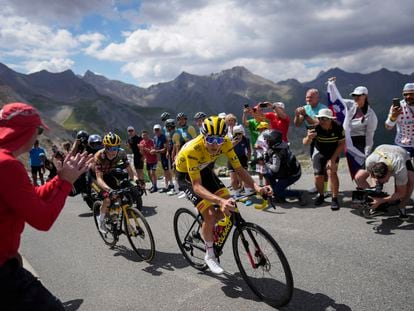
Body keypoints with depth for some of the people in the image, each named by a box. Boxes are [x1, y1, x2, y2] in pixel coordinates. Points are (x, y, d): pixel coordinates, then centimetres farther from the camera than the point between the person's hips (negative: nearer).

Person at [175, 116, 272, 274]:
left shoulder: (225, 143, -25)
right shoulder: (192, 150, -39)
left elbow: (239, 169, -21)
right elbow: (197, 186, -41)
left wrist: (257, 187, -38)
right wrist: (220, 201, -57)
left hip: (204, 169, 5)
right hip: (186, 175, -5)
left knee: (229, 206, -8)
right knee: (210, 215, -19)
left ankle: (207, 229, 21)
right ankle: (210, 255, 6)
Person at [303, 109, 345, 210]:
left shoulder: (338, 127, -22)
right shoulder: (316, 128, -23)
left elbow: (341, 144, -14)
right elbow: (305, 143, -31)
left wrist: (333, 159, -22)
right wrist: (309, 138, -56)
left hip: (333, 153, -1)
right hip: (319, 152, 1)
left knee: (331, 172, -24)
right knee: (318, 176, -11)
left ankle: (335, 199, -11)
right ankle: (320, 195, 19)